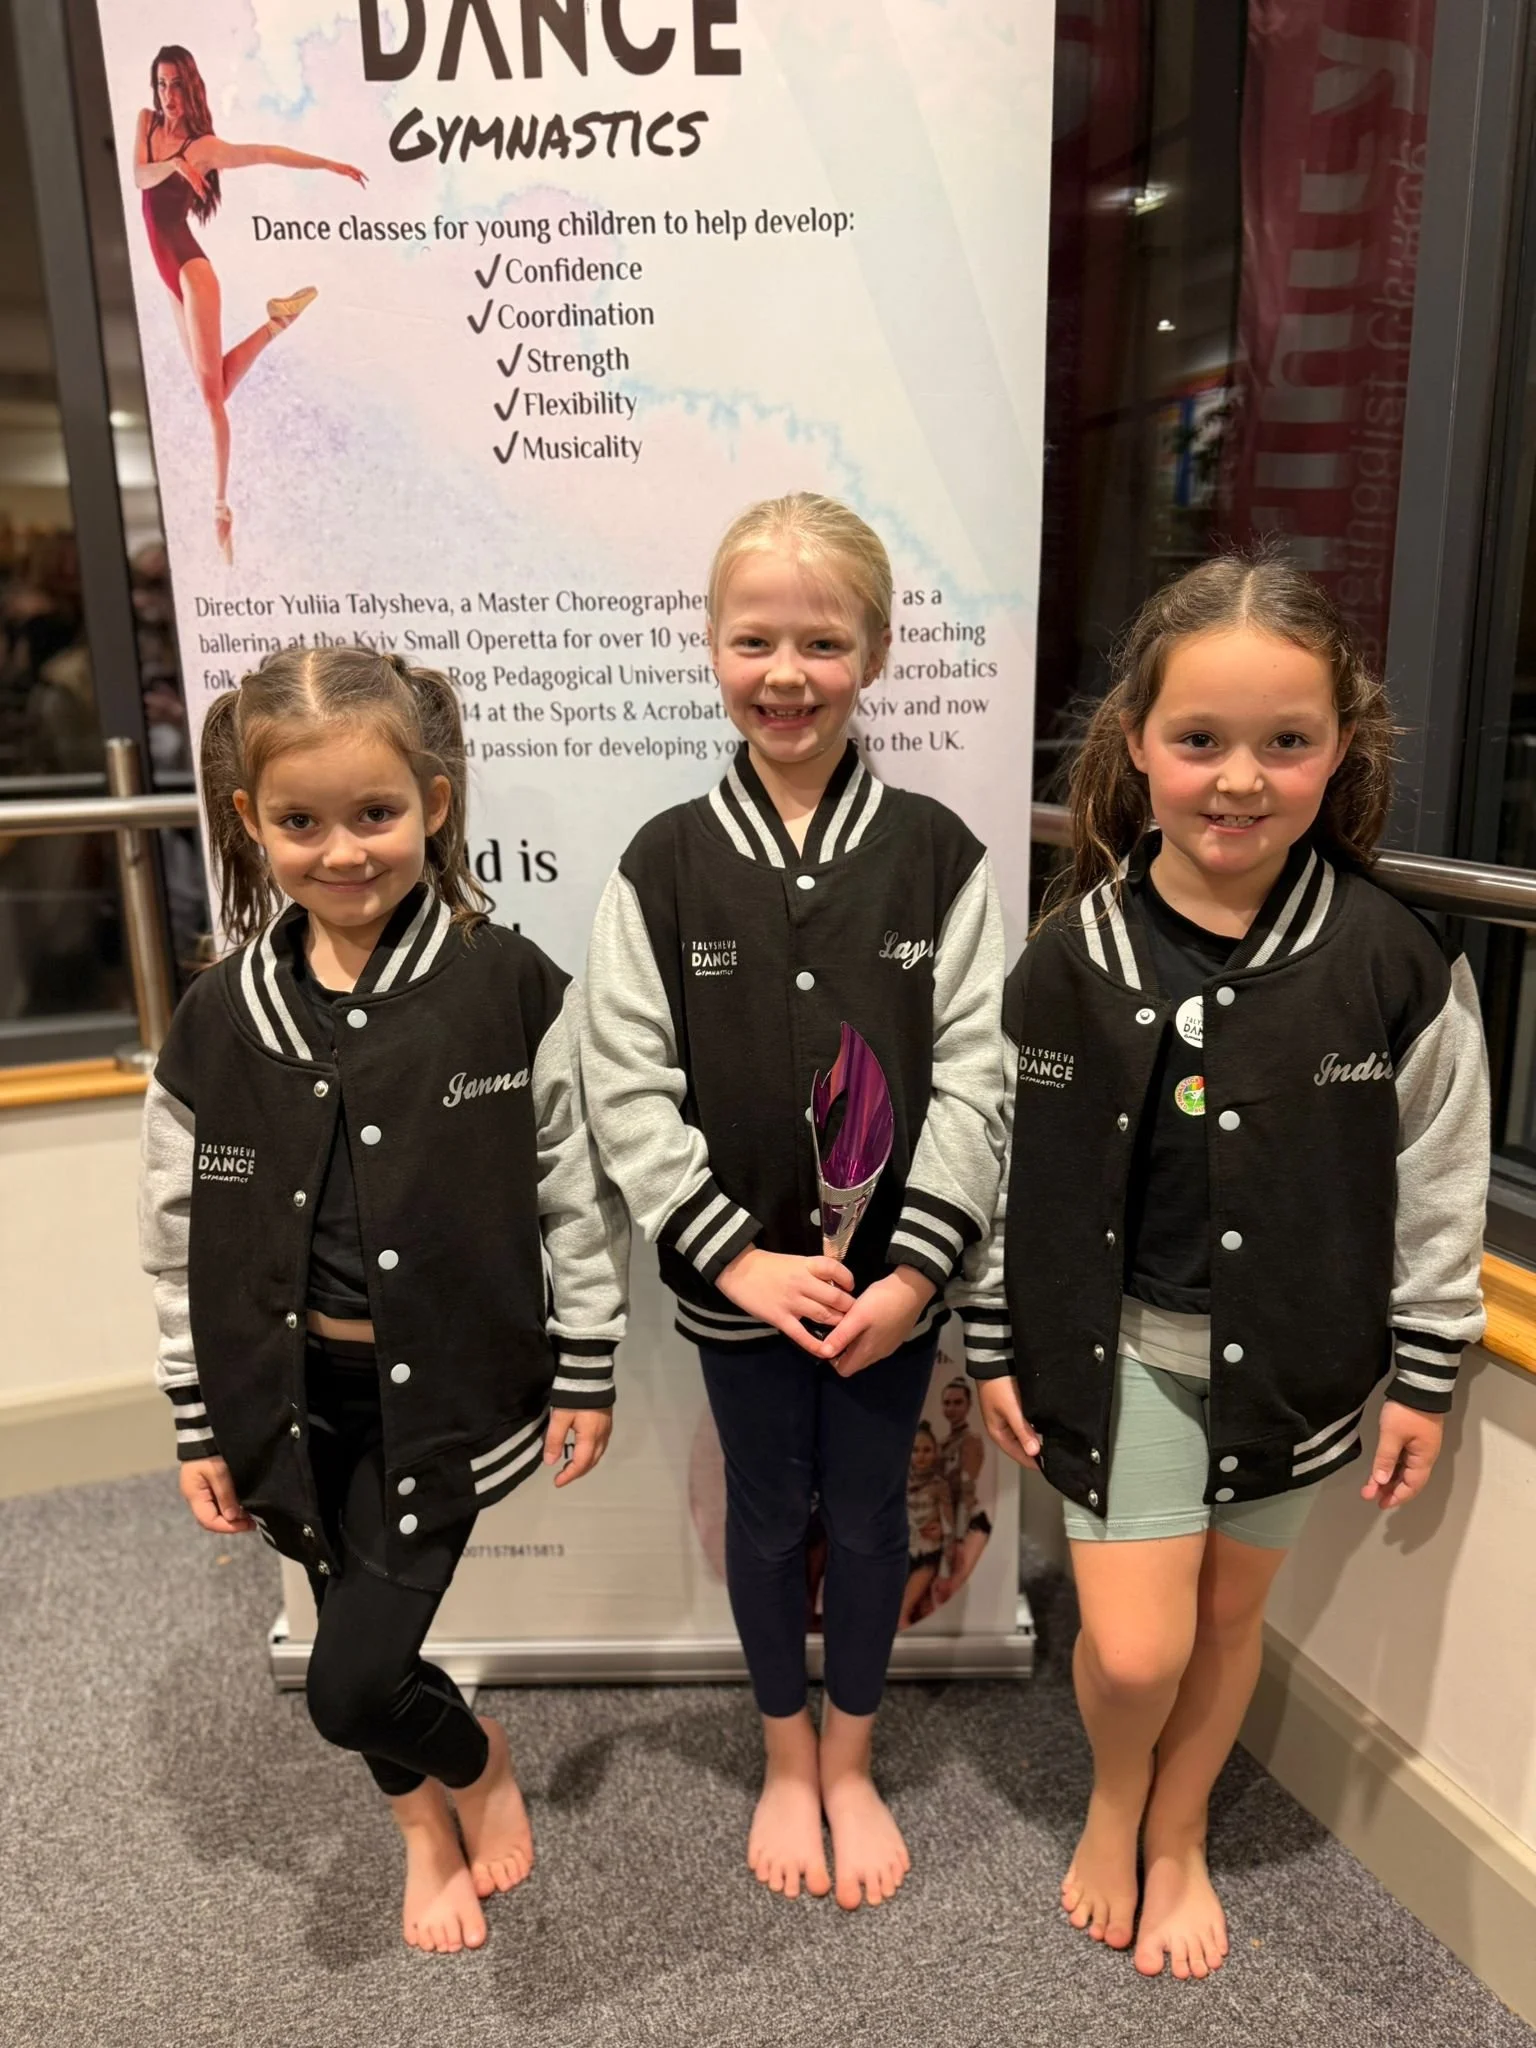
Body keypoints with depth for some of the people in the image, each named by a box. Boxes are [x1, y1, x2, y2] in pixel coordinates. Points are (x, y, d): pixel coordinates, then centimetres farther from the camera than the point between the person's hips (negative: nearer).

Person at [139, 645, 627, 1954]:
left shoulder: (510, 986, -13)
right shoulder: (217, 1020, -5)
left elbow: (577, 1187, -7)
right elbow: (184, 1239, 3)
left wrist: (587, 1369, -3)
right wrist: (200, 1426, 7)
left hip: (443, 1386, -3)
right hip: (291, 1392, 4)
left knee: (355, 1681, -2)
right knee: (358, 1638, 21)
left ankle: (479, 1762, 34)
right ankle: (426, 1829, 51)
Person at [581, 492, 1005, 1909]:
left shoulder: (935, 853, -7)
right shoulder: (665, 863, -8)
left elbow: (974, 1075, -8)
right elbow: (627, 1088, -9)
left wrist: (914, 1266, -14)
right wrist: (737, 1259, -14)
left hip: (895, 1274, 1)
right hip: (739, 1277, 0)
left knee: (870, 1508, 17)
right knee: (768, 1509, 18)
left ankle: (851, 1763, 43)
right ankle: (785, 1761, 43)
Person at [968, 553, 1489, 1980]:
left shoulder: (1391, 961, -11)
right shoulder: (1072, 957, -11)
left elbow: (1441, 1182, -2)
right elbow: (1007, 1167, -3)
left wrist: (1423, 1377, 1)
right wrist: (996, 1348, 1)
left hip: (1296, 1354, 1)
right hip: (1118, 1343, -1)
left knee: (1231, 1611, 18)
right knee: (1134, 1646, 0)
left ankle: (1177, 1837, 46)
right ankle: (1112, 1801, 36)